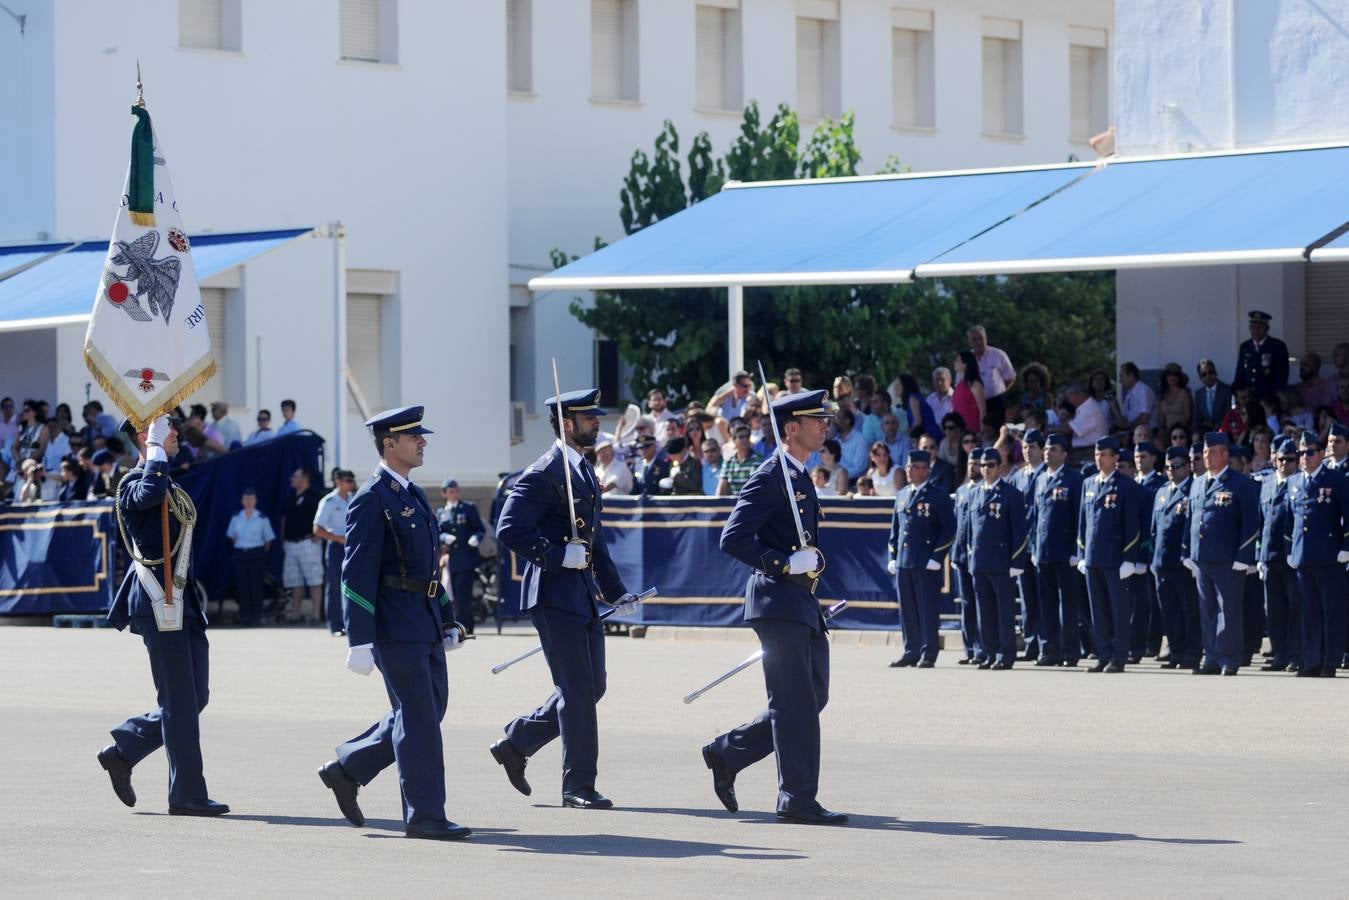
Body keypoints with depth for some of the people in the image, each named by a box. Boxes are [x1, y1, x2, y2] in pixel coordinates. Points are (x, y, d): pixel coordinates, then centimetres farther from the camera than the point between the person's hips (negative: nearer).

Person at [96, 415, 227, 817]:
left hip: (183, 603, 9)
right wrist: (156, 448, -24)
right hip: (159, 603, -9)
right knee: (180, 701, -5)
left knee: (193, 697, 11)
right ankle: (187, 795, 1)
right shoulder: (134, 483, -11)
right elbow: (150, 493, -38)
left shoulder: (170, 486, 18)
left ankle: (122, 750, 23)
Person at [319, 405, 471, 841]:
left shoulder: (414, 495, 17)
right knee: (419, 716, -7)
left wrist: (448, 620, 21)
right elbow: (356, 573, -16)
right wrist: (360, 641, -21)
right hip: (395, 626, -9)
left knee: (425, 711, 13)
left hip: (425, 624, 9)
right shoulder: (371, 500, -12)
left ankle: (346, 769, 25)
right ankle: (424, 816, -1)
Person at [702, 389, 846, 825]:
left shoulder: (801, 479, 18)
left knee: (812, 698, 11)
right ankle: (797, 800, -2)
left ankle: (726, 753, 21)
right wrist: (785, 563, -22)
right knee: (796, 702, -7)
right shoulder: (769, 478, -12)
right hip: (778, 602, -10)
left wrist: (813, 559, 12)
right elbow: (733, 539, -19)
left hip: (802, 604, 10)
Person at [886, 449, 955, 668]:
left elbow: (949, 529, -6)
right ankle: (911, 652, 14)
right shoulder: (902, 495, 15)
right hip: (903, 563, 6)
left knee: (927, 609, -2)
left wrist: (936, 558, -11)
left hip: (927, 564, -6)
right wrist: (892, 557, 12)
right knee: (907, 610, 7)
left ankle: (928, 654, 2)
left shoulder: (938, 496, -3)